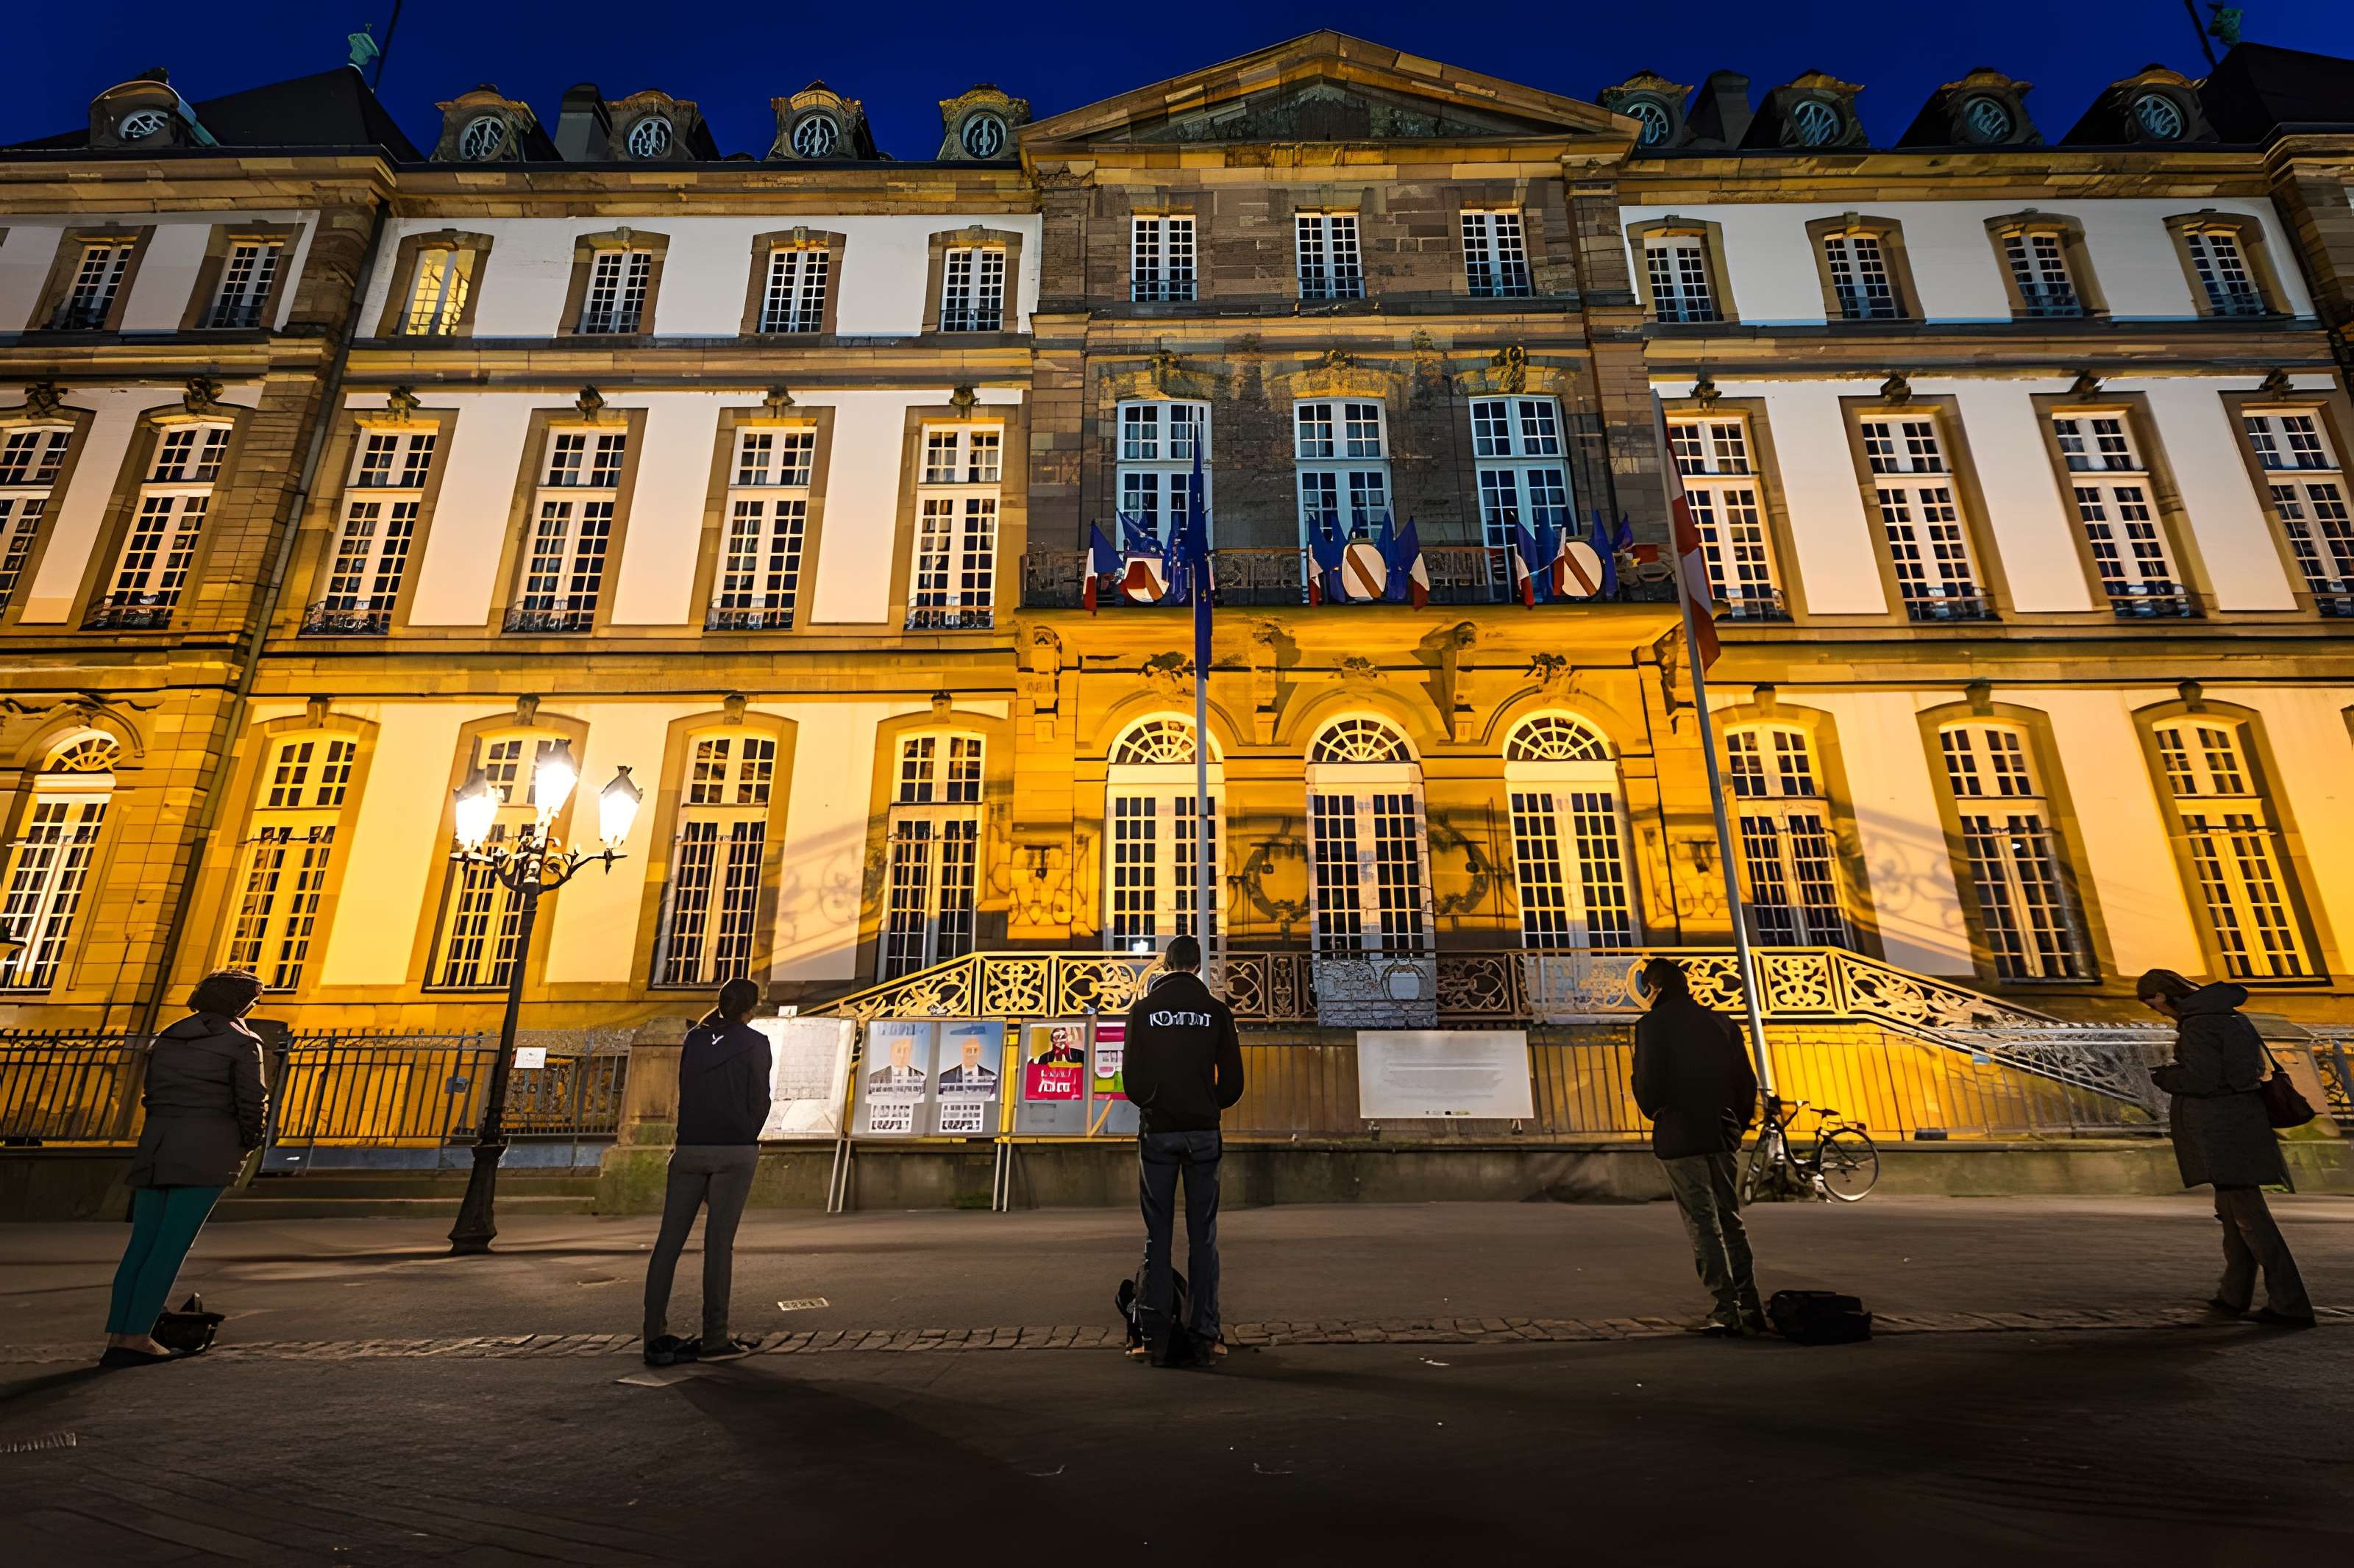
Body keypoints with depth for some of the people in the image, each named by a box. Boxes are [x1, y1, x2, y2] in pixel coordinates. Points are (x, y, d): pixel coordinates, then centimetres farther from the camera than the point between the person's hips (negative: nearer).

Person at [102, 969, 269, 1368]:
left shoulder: (166, 1039, 16)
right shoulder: (241, 1042, -3)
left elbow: (152, 1098, 16)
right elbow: (252, 1103, -6)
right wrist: (249, 1142, 12)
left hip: (156, 1147, 6)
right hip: (207, 1153, -6)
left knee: (141, 1244, 9)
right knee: (172, 1246, -5)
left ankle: (116, 1338, 8)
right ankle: (136, 1338, -5)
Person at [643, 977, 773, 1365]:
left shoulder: (695, 1038, 10)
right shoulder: (755, 1042, -3)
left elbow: (685, 1093, 11)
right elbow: (759, 1102, -4)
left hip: (689, 1148, 4)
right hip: (735, 1150, -4)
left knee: (668, 1241, 8)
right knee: (718, 1244, -1)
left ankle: (656, 1338, 9)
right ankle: (715, 1340, 4)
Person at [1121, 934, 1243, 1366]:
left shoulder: (1143, 1010, -1)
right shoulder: (1217, 1011, 0)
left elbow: (1133, 1080, -1)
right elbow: (1233, 1083, 0)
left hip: (1157, 1132, 0)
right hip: (1203, 1132, 0)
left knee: (1157, 1236, 7)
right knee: (1203, 1236, 7)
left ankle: (1156, 1336, 8)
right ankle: (1203, 1334, 9)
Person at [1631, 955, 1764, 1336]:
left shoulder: (1652, 1025, -9)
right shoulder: (1720, 1022, 8)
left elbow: (1648, 1084, -14)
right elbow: (1747, 1082, 8)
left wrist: (1653, 1111, 7)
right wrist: (1737, 1125, 18)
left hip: (1679, 1138, -5)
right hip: (1724, 1136, 6)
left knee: (1703, 1225, 1)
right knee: (1731, 1222, 17)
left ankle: (1727, 1311, 2)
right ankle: (1750, 1307, 21)